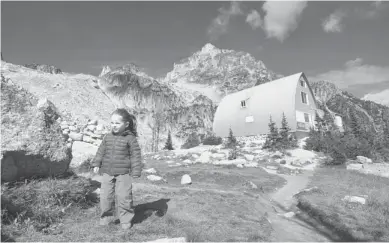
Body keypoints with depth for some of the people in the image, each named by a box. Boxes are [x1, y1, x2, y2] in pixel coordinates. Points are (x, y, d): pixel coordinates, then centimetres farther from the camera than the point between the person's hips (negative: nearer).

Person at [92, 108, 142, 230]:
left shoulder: (130, 138, -8)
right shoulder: (108, 137, 7)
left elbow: (135, 155, -8)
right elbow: (101, 151, 15)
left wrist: (136, 171, -11)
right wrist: (96, 164, 8)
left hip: (123, 173, -4)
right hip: (107, 172, 4)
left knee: (124, 197, 0)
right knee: (105, 196, 9)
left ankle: (125, 219, 18)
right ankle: (105, 216, 30)